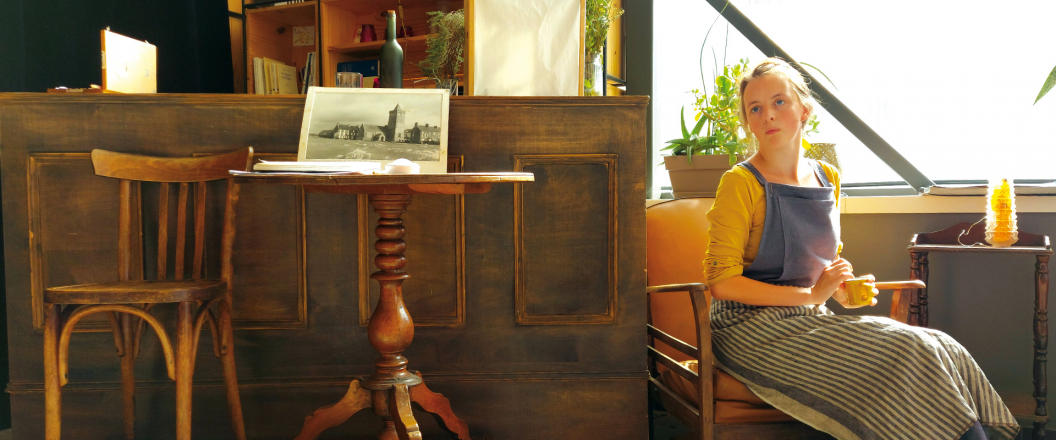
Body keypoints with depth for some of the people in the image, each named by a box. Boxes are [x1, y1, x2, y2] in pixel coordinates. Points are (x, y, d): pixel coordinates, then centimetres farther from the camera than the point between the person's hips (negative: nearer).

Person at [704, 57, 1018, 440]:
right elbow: (721, 282, -14)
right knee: (907, 352, -19)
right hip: (754, 328, -7)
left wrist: (843, 290, 2)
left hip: (811, 320, 7)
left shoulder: (827, 179, 12)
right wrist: (812, 294, -13)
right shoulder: (741, 184, -9)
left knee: (943, 349, -11)